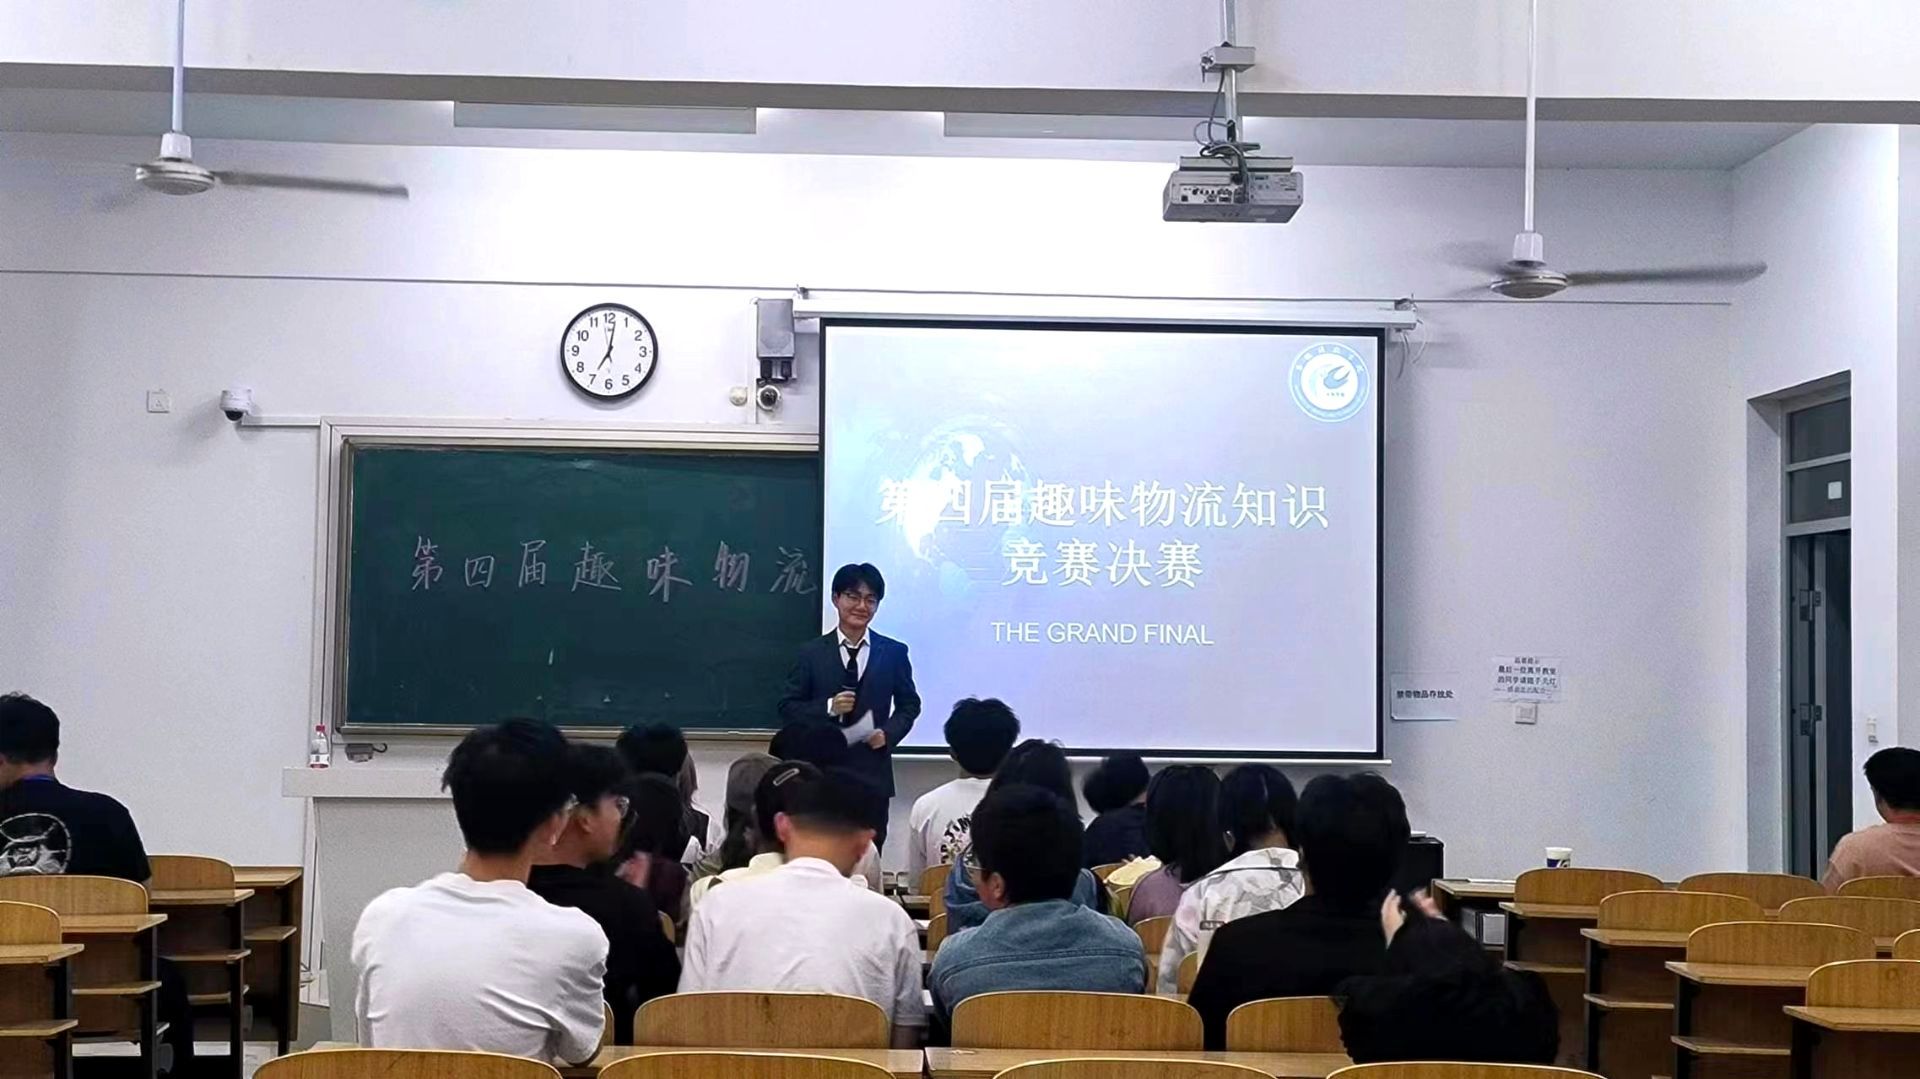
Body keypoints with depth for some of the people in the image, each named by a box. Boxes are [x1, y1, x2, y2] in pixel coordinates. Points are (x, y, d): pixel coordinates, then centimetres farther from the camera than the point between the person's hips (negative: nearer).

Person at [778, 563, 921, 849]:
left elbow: (909, 704, 13)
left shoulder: (894, 653, 6)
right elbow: (788, 707, 4)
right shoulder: (812, 653, 4)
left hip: (872, 773, 1)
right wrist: (828, 707, -13)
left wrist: (888, 733, -6)